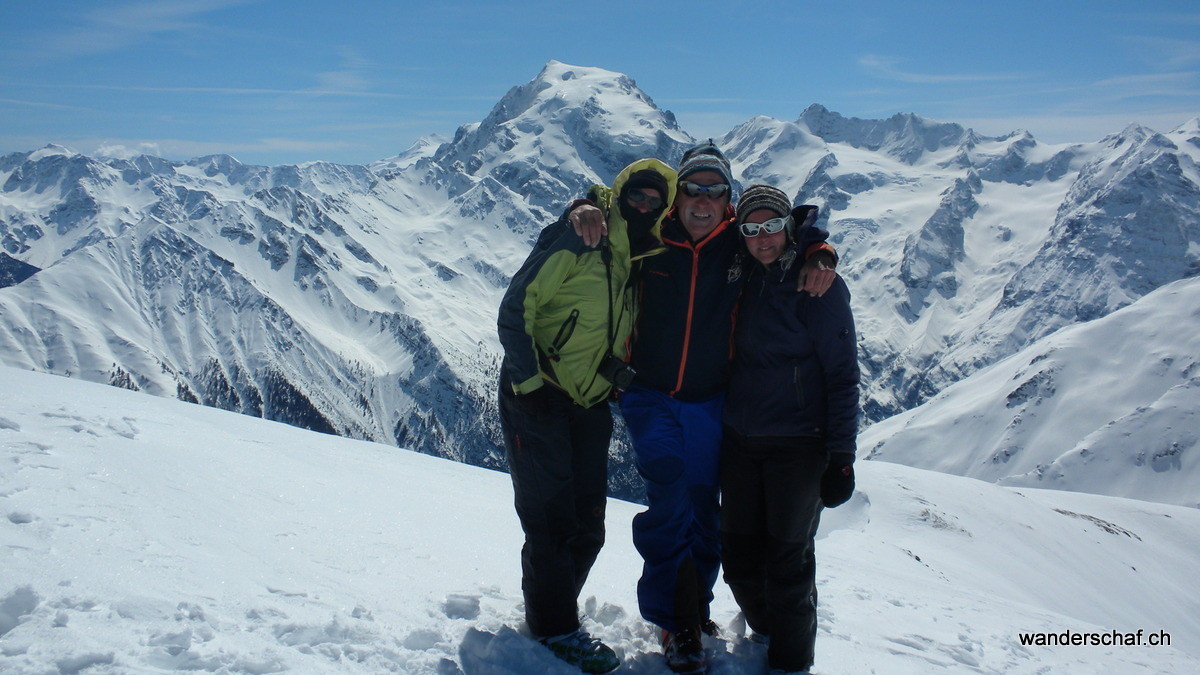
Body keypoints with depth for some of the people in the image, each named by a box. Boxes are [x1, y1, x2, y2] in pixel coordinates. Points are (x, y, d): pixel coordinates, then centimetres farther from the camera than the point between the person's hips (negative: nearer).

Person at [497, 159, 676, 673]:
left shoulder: (647, 263, 10)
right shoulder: (576, 242, -11)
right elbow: (516, 307, -14)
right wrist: (529, 379, -19)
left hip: (589, 404, 7)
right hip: (537, 397, -6)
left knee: (587, 528, 10)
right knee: (552, 520, -2)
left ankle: (551, 613, 29)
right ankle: (554, 628, 14)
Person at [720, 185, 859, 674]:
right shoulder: (742, 282, 7)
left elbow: (842, 374, -8)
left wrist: (841, 457, -12)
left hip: (798, 445, -5)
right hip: (740, 442, 5)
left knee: (787, 560, 3)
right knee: (738, 557, 10)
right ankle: (767, 631, 35)